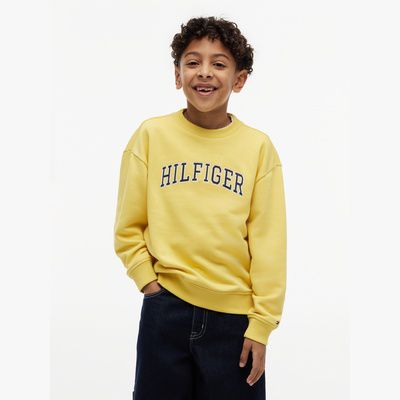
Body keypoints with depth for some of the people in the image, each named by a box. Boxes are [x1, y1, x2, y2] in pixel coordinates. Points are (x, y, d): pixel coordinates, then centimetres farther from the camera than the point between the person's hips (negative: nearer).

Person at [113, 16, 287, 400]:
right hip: (165, 310, 0)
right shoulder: (152, 135, -1)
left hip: (235, 316, 0)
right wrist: (149, 282, -5)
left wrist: (261, 324, -4)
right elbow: (128, 228, 4)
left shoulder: (259, 147, -3)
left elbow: (267, 242, -2)